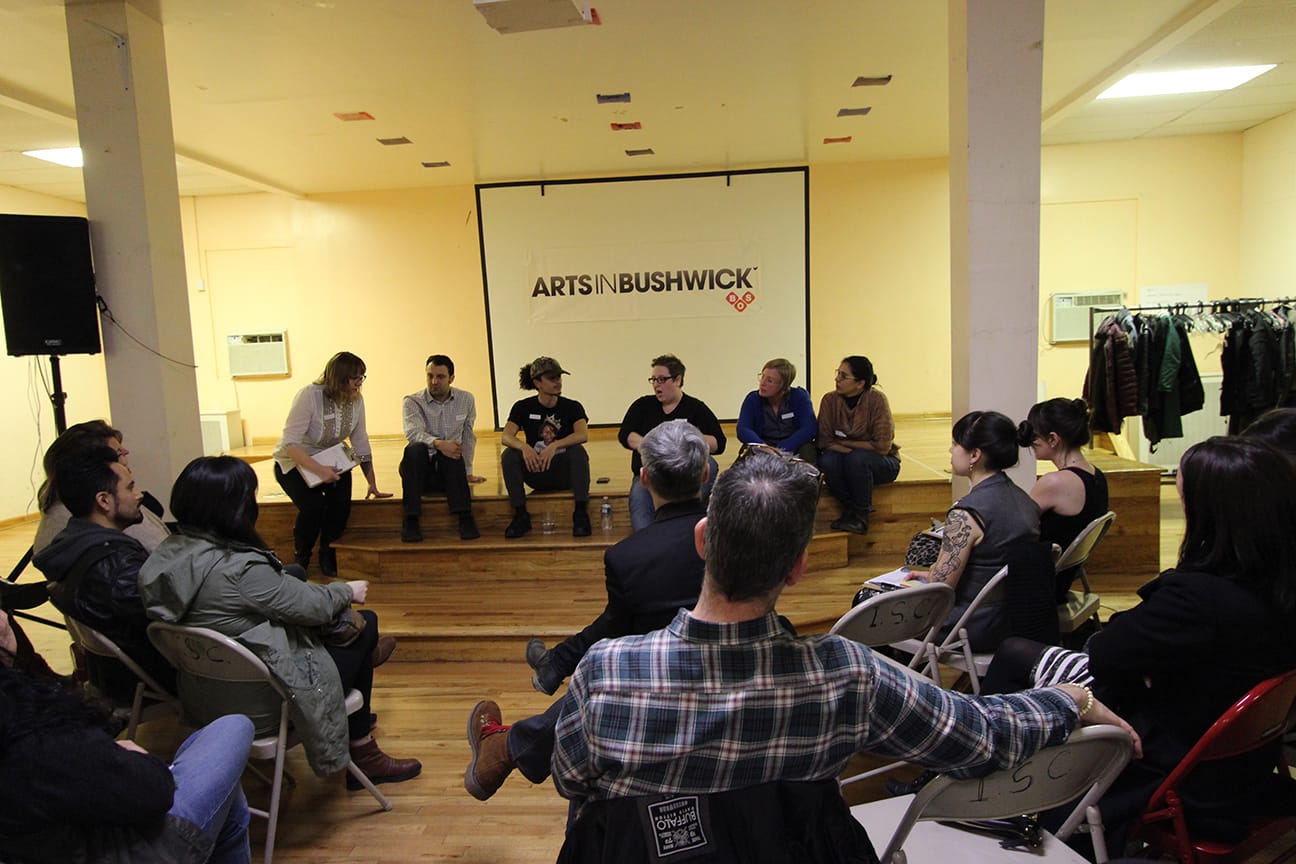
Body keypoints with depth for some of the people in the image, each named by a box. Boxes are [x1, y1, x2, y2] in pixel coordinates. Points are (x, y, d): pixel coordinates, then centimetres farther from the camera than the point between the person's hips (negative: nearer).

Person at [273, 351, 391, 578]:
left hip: (330, 459, 4)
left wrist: (372, 484, 0)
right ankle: (301, 558, 1)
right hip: (294, 462, -4)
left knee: (341, 502, -24)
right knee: (314, 506, -28)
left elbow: (361, 443, -1)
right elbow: (290, 444, -29)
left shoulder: (356, 400, -9)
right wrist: (319, 470, -40)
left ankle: (327, 553, 3)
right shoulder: (309, 396, -26)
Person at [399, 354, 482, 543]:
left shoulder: (466, 400, 8)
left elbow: (468, 437, 17)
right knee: (415, 449, -35)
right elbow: (413, 432, -22)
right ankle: (411, 520, -35)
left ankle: (465, 517, -38)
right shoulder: (412, 402, -2)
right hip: (420, 470, -1)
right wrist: (438, 443, -40)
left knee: (452, 455, -34)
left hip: (451, 470, 1)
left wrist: (468, 472, 18)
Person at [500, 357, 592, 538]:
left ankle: (581, 513, -27)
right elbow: (505, 436, -13)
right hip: (535, 472, 1)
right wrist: (524, 447, -36)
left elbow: (583, 435, -21)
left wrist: (555, 445, -38)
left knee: (578, 451, -31)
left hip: (564, 474, -1)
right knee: (508, 455, -24)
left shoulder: (572, 407, -2)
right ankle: (521, 515, -20)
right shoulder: (523, 407, 2)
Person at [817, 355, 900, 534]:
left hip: (882, 463, -2)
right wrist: (848, 450, -27)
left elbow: (882, 446, -18)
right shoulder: (830, 400, -8)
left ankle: (861, 515, -13)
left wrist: (845, 443, -14)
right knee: (827, 460, -28)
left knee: (857, 458, -33)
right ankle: (849, 509, -7)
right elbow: (824, 441, -10)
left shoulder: (876, 399, -17)